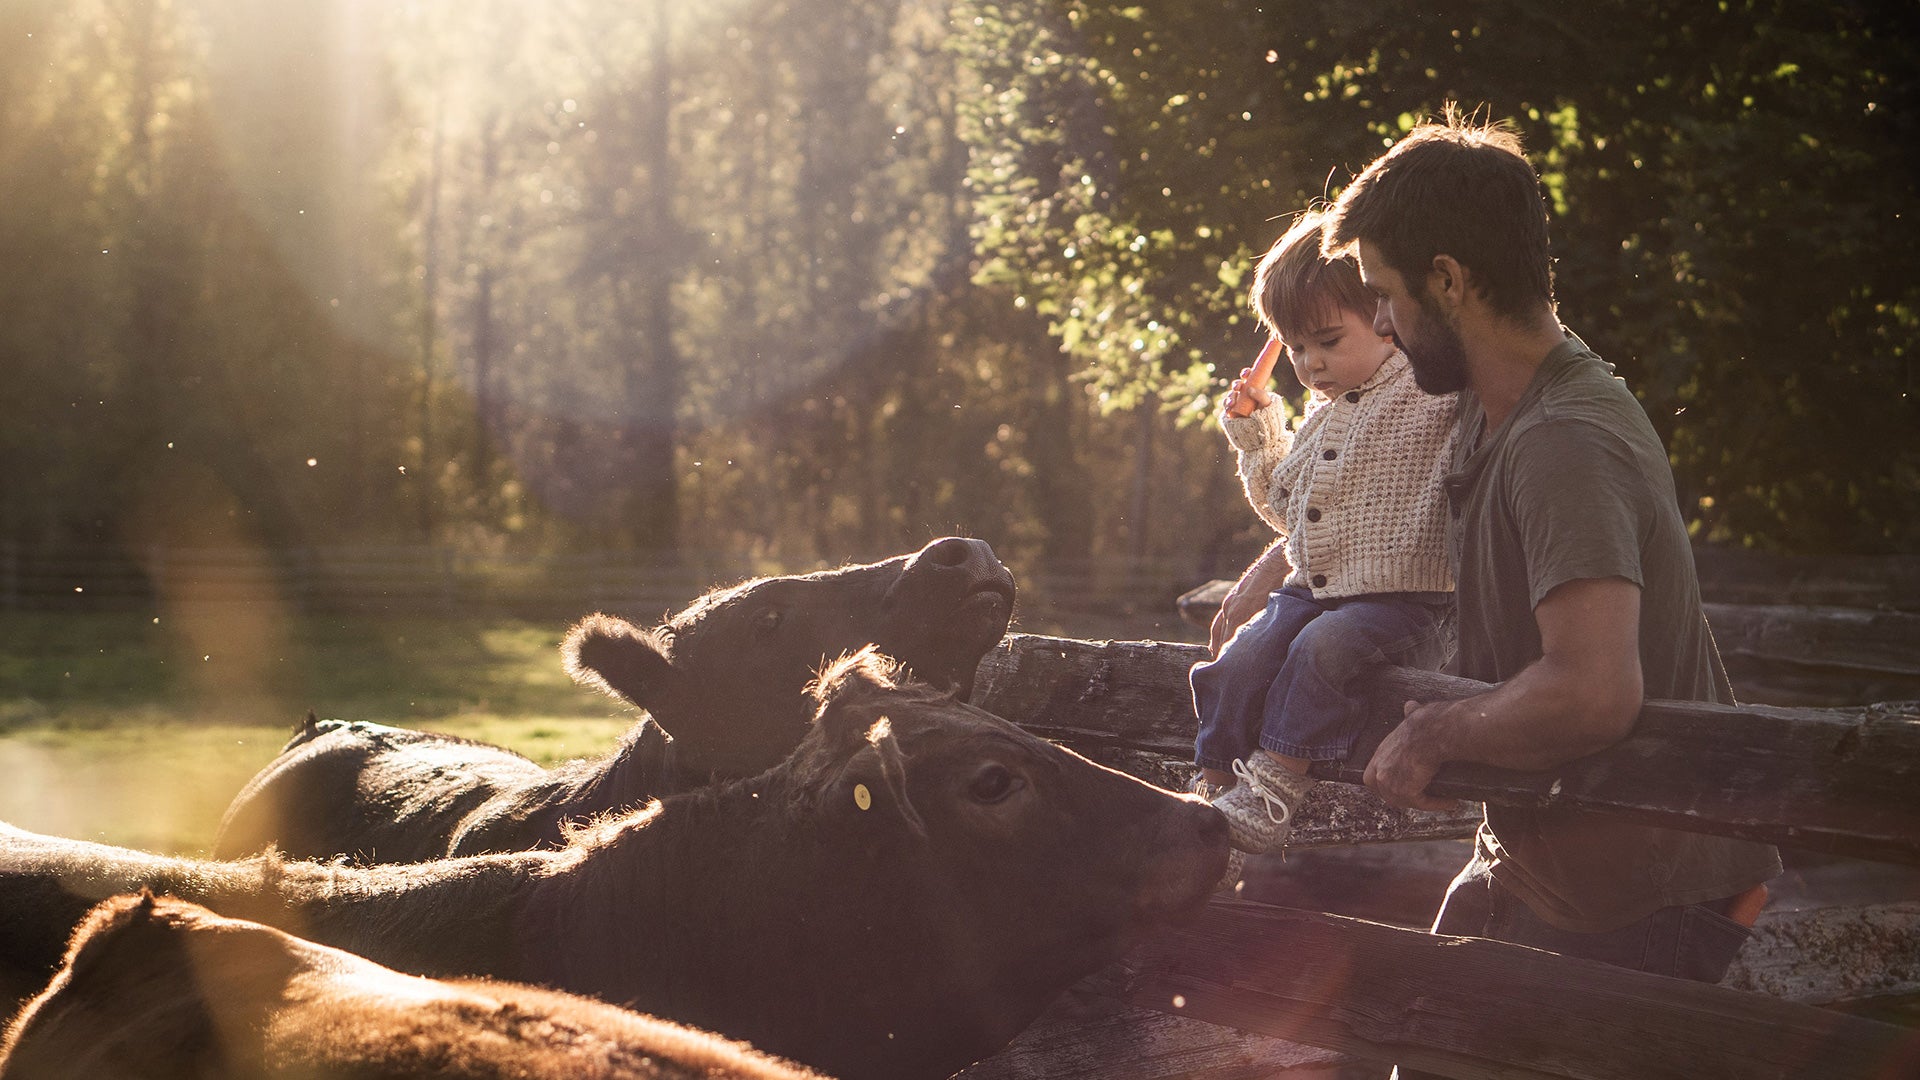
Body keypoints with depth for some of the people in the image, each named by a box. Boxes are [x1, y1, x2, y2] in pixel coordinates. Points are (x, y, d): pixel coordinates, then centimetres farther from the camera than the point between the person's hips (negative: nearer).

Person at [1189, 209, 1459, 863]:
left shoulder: (1432, 393, -7)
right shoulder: (1322, 413, 16)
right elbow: (1288, 509, 27)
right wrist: (1256, 436, 17)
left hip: (1401, 601, -6)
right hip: (1308, 588, 7)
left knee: (1322, 647, -33)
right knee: (1237, 662, -17)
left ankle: (1271, 790, -27)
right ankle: (1211, 799, -12)